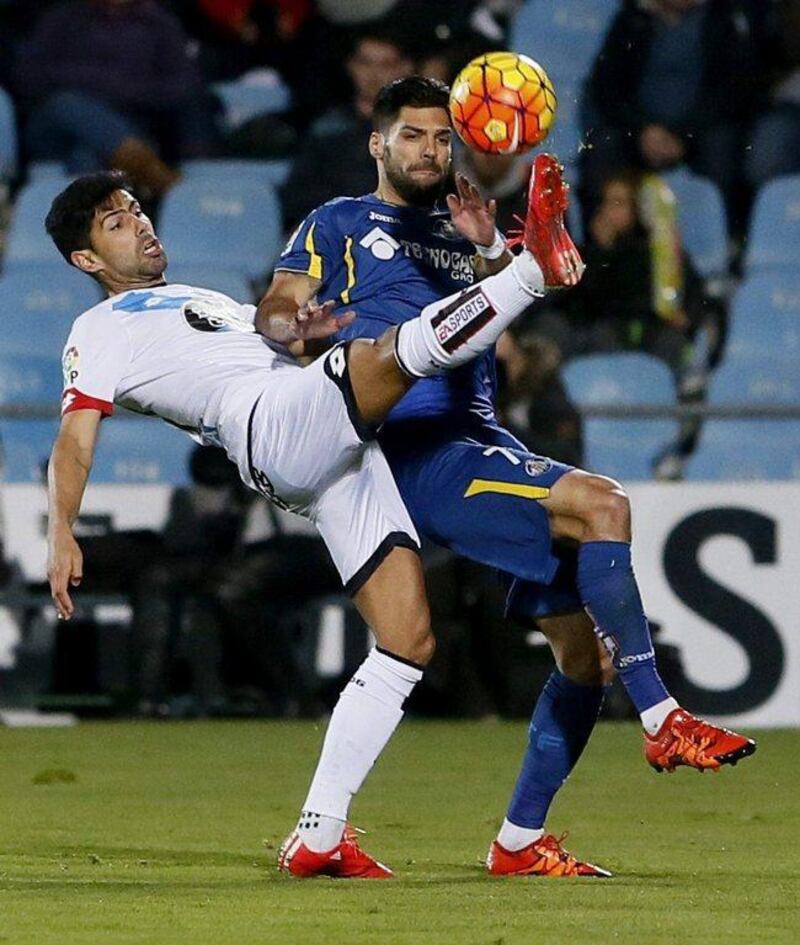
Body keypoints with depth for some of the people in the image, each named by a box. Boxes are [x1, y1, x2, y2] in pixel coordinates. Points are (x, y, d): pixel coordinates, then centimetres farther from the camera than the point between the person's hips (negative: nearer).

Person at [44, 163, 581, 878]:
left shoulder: (214, 305, 39)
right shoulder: (101, 332, 15)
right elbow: (76, 439, 2)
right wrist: (62, 530, -17)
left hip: (347, 453, 7)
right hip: (271, 427, -7)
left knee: (410, 642, -4)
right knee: (397, 352, -34)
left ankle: (317, 838, -3)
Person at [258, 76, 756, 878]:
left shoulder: (458, 234, 27)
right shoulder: (339, 224, 13)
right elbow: (273, 314, 1)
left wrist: (489, 248, -9)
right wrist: (303, 327, -21)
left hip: (482, 442, 7)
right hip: (414, 447, -7)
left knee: (585, 643, 0)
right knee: (599, 504, -28)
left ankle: (520, 841, 8)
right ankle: (661, 720, -26)